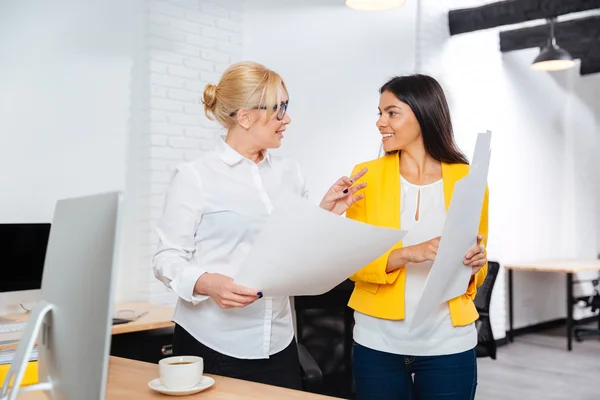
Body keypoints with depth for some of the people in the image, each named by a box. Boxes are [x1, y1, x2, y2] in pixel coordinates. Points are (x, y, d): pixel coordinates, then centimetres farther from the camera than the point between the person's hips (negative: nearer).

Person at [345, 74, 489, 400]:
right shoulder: (367, 176, -2)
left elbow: (476, 274, 11)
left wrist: (474, 265, -11)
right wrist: (407, 254, -21)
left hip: (448, 345, 0)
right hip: (378, 343, 0)